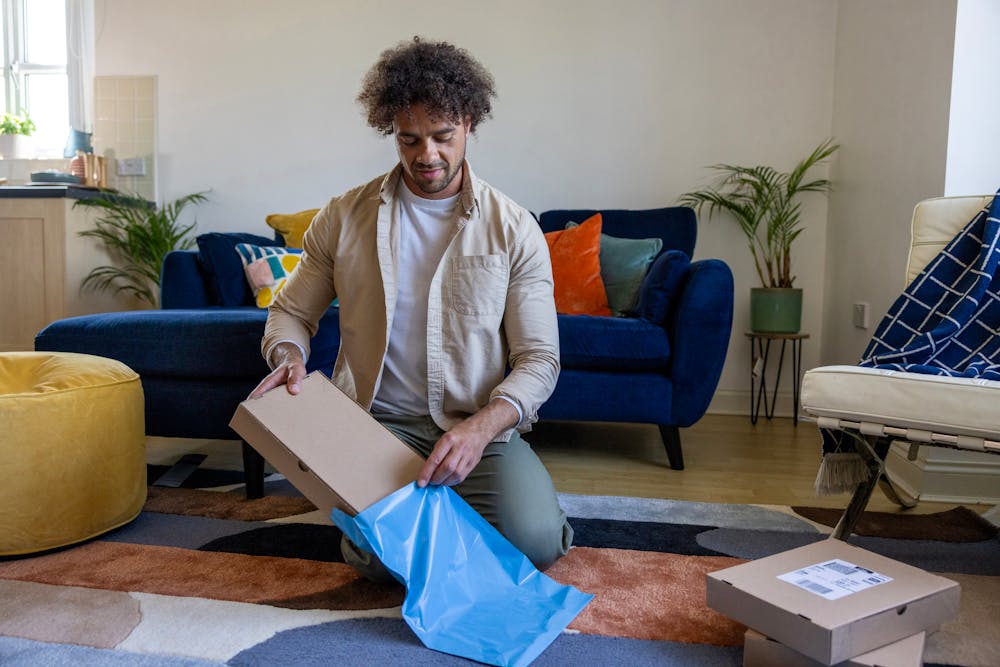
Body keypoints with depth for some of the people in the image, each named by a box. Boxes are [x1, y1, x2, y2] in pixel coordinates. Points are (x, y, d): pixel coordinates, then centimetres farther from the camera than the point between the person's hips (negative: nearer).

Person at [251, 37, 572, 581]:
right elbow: (291, 311, 13)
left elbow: (539, 358, -5)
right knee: (381, 555, -25)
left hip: (481, 424, 0)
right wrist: (288, 354, -12)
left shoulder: (514, 228, -2)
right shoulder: (343, 217, 2)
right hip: (378, 419, 0)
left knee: (535, 541, -23)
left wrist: (481, 428, -23)